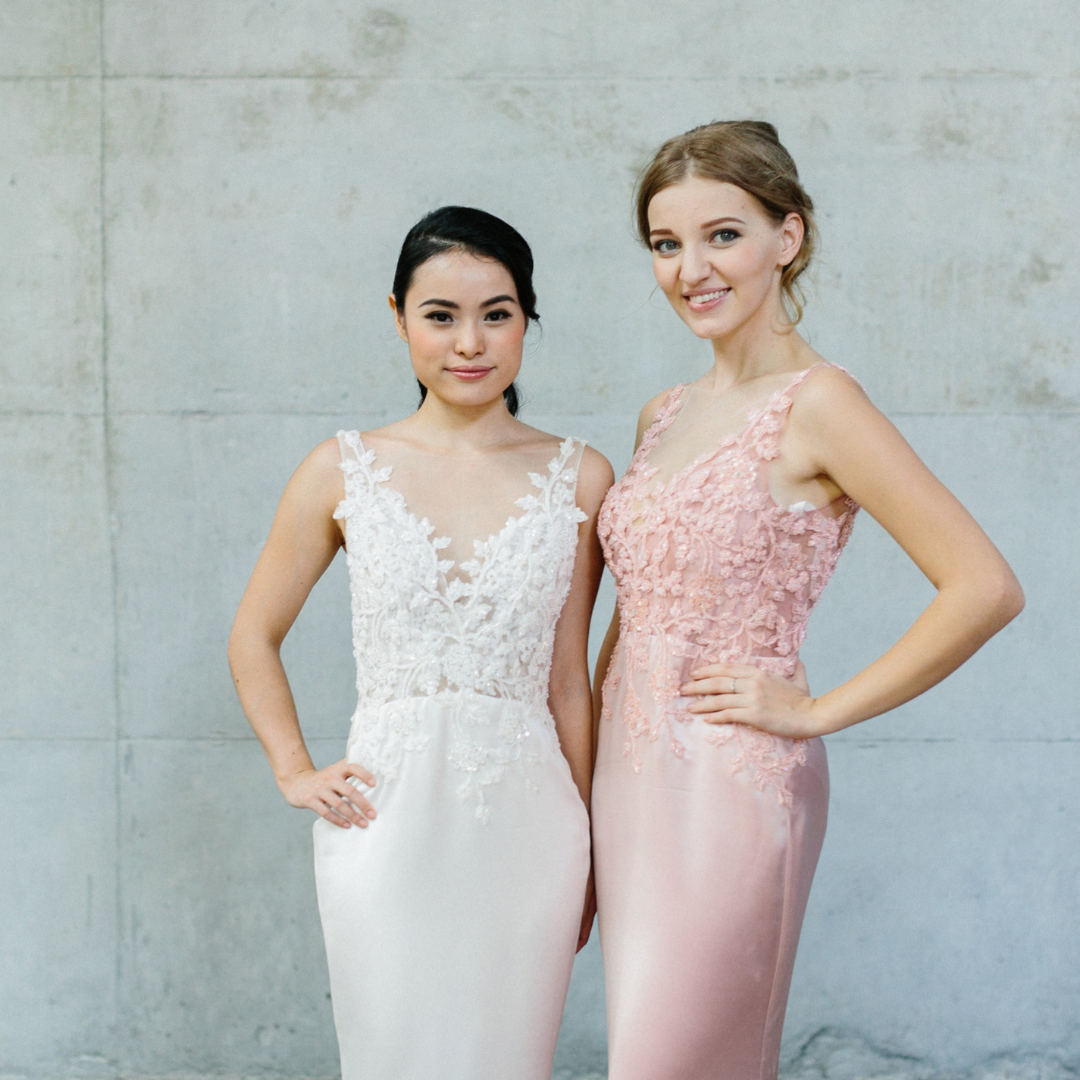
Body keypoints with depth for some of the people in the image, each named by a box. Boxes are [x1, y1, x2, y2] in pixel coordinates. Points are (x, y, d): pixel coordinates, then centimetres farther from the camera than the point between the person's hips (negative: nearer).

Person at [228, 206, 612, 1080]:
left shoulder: (579, 478, 2)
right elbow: (254, 637, 12)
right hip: (388, 823, 0)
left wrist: (587, 858, 7)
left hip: (525, 824, 1)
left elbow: (567, 677, 6)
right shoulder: (345, 470, 1)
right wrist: (295, 773, 3)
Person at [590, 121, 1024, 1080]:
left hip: (733, 785, -7)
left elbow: (986, 589, -19)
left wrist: (818, 710, -13)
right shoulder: (664, 417, 11)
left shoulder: (815, 405, -12)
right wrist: (591, 765, 14)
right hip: (633, 777, 7)